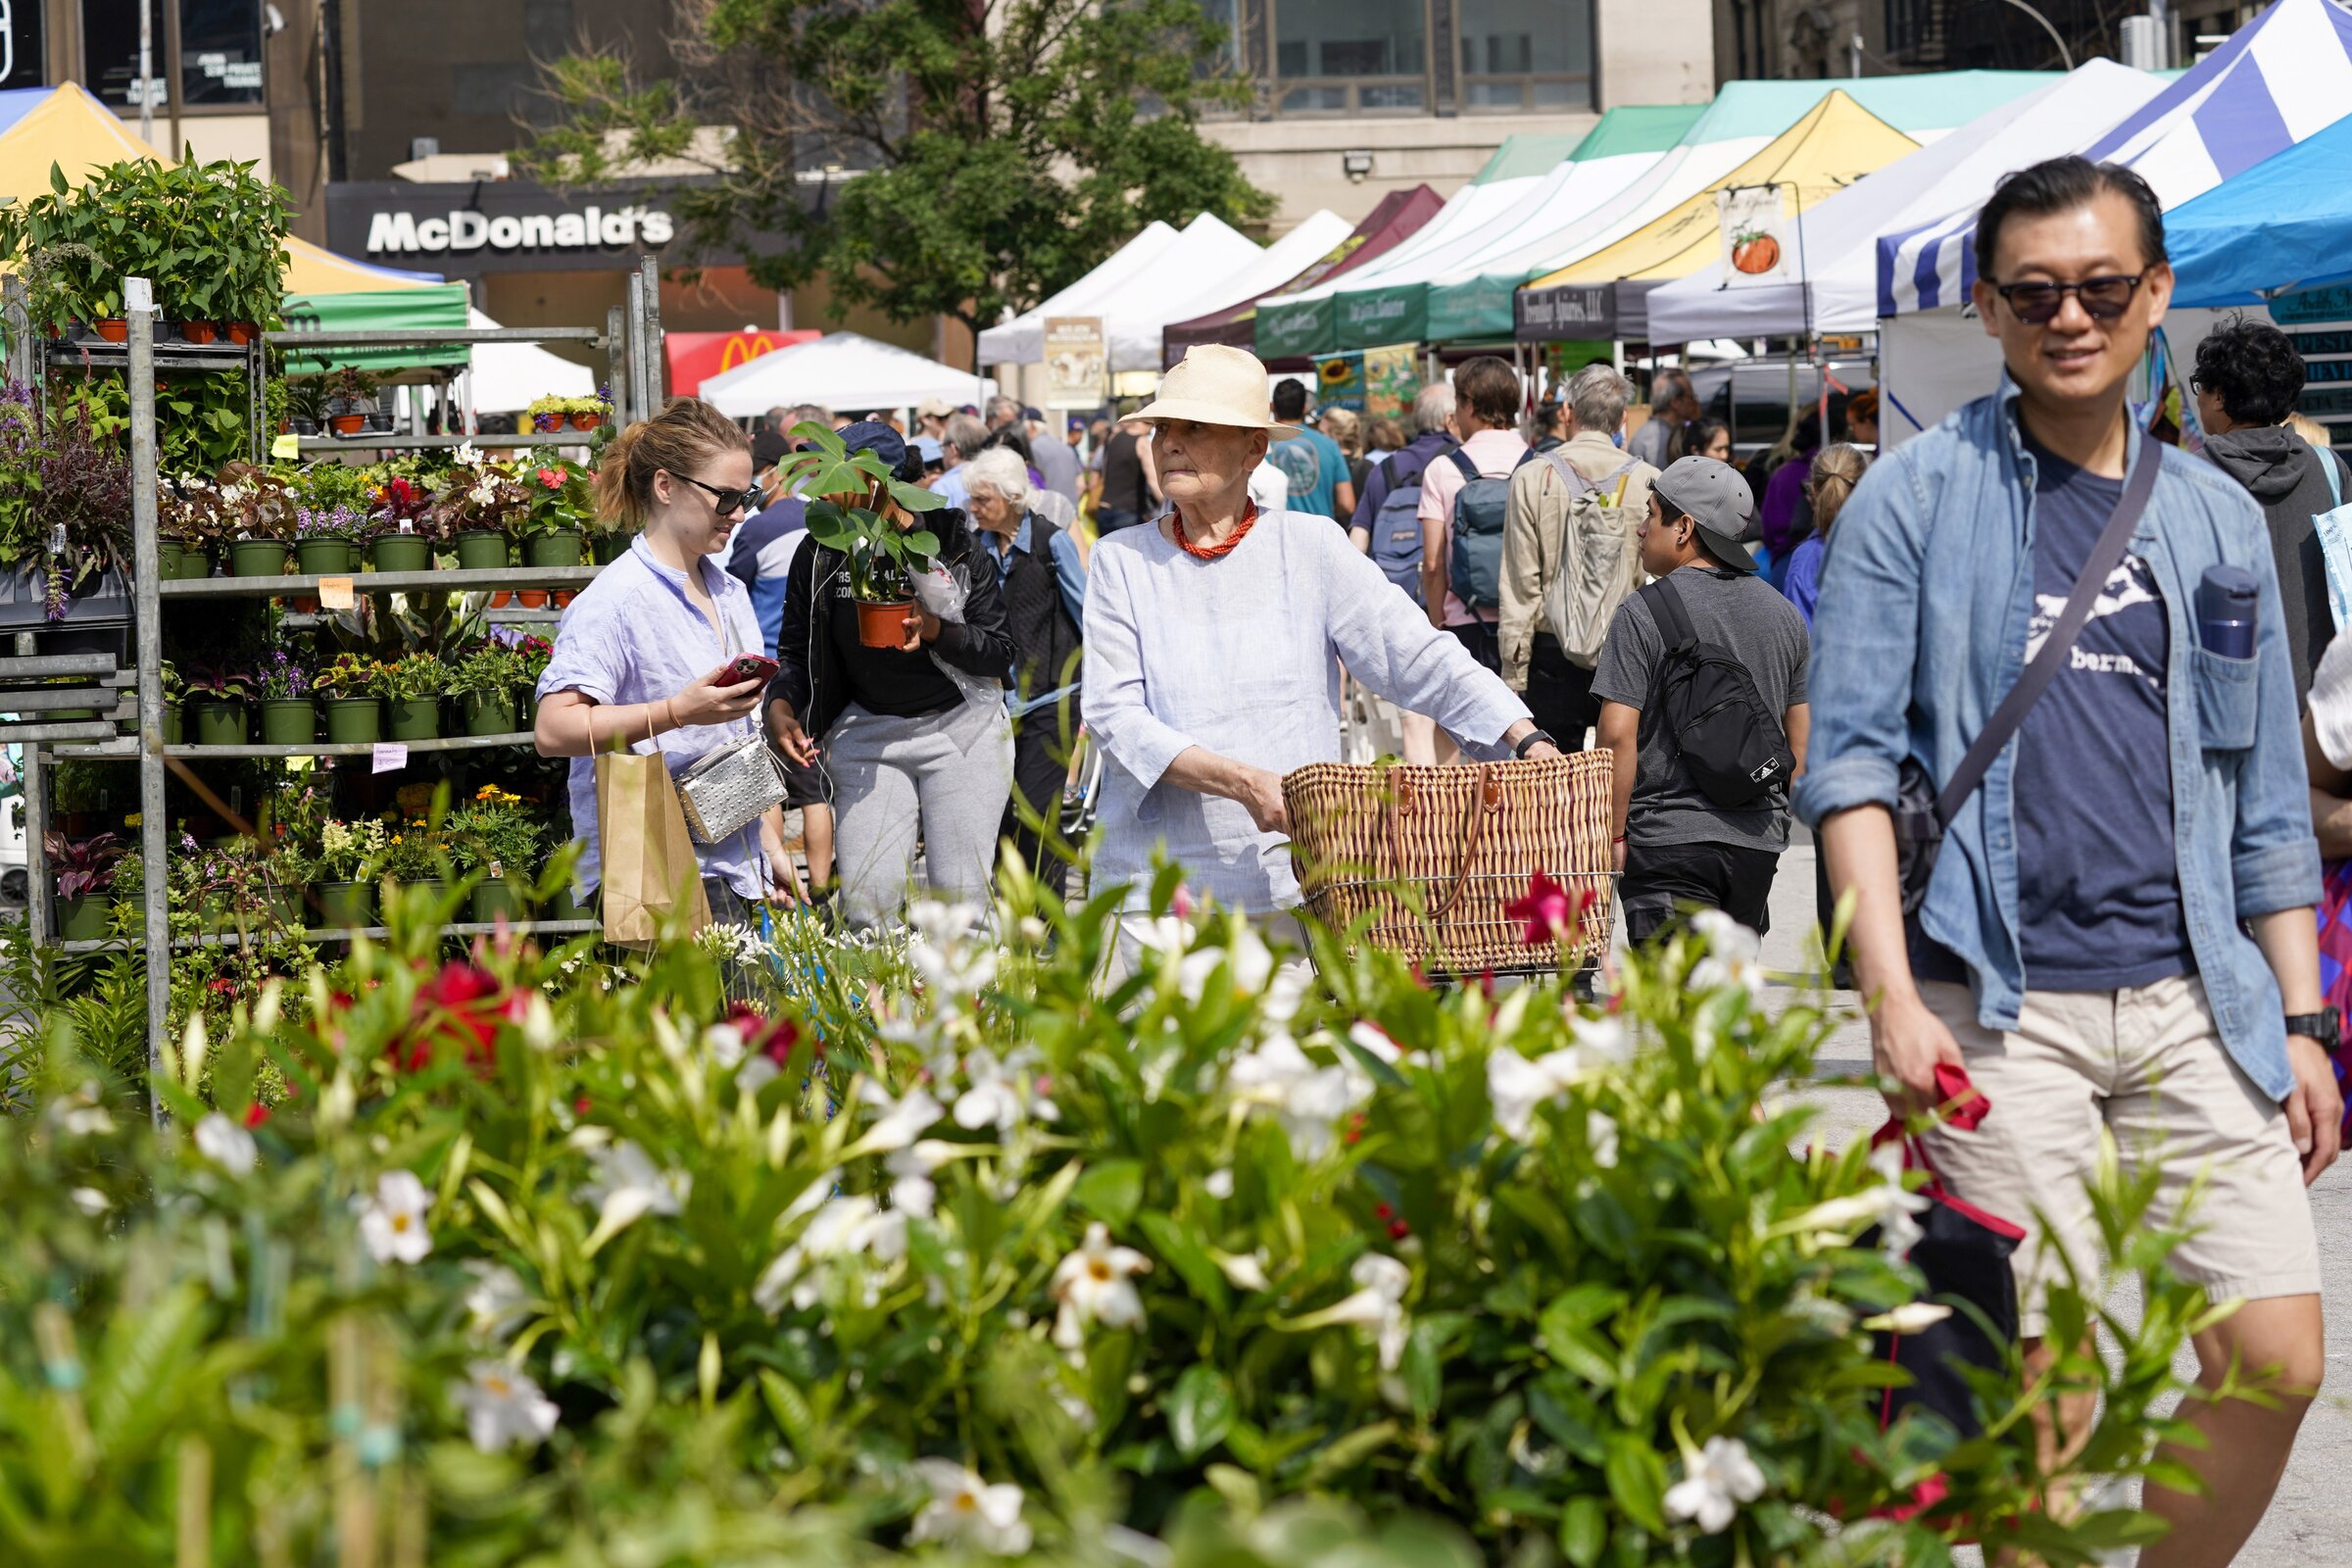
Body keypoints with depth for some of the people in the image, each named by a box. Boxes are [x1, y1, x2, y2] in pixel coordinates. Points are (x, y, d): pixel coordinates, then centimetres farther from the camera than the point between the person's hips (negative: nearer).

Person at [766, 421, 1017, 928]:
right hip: (867, 731, 2)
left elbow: (1000, 653, -7)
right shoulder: (820, 555, 0)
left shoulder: (950, 543, -7)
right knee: (865, 904, -6)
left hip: (961, 725, -2)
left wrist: (934, 629, -23)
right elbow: (795, 649, 11)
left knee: (962, 899, -3)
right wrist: (781, 704, -9)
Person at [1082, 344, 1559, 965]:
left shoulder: (1310, 548, 4)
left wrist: (1528, 741, -16)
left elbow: (1420, 657, -2)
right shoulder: (1122, 561, 4)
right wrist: (1241, 782, -18)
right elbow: (1114, 714, -5)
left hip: (1289, 879, 0)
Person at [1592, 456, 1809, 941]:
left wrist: (1614, 834, -7)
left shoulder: (1643, 613, -8)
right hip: (1757, 843, 6)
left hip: (1668, 839, -6)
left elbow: (1618, 734, -14)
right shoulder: (1783, 615, 11)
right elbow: (1800, 740, 15)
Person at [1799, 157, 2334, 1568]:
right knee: (2044, 1383, -5)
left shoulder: (2218, 519, 14)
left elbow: (2268, 800, 17)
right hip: (2001, 1005, -4)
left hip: (2195, 1003, 4)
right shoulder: (1918, 496, 3)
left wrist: (2302, 1018, 11)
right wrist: (1892, 993, -13)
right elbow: (1852, 756, -3)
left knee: (2279, 1360, -2)